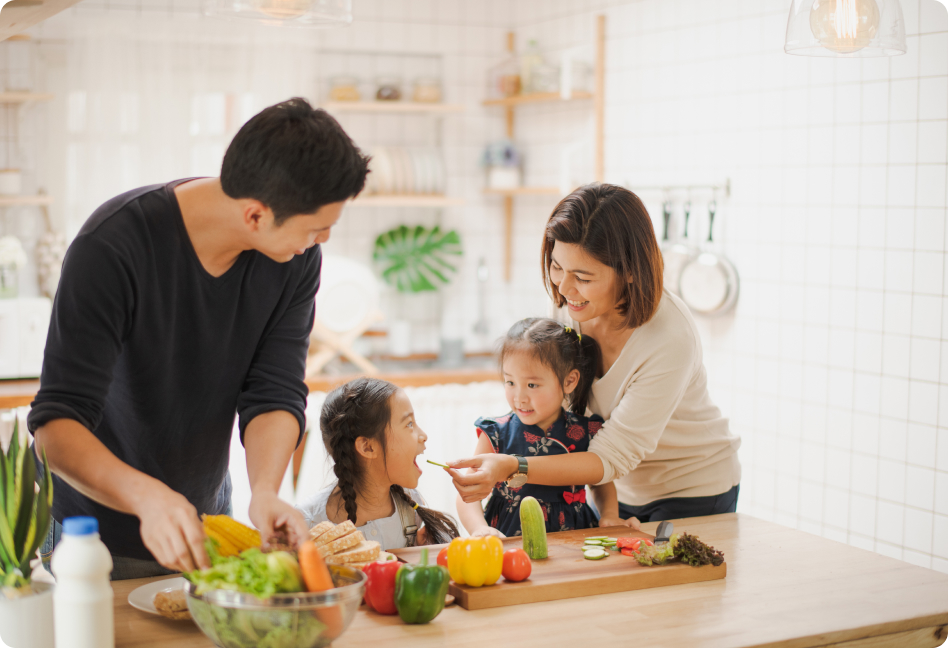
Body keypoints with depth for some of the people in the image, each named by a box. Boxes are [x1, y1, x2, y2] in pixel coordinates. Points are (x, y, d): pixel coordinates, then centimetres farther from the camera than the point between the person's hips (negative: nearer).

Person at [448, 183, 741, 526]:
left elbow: (613, 457, -32)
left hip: (694, 491, -5)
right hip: (624, 487, 5)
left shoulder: (670, 340, -35)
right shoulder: (578, 304, -16)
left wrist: (510, 468, -43)